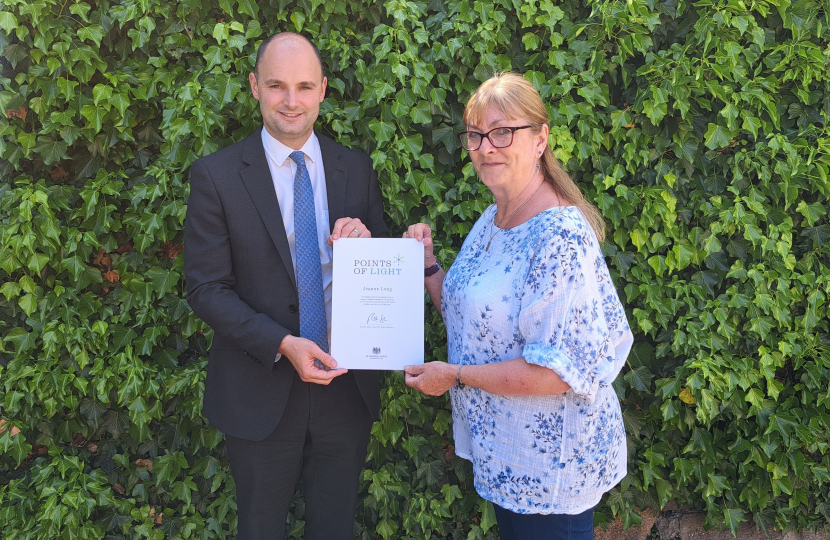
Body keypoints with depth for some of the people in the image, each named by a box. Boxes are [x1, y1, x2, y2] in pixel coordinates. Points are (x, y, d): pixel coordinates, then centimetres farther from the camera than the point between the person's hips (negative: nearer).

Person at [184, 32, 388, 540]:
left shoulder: (356, 169, 1)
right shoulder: (216, 175, -8)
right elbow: (207, 289, -9)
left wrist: (365, 242, -17)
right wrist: (282, 344, -21)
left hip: (346, 385, 3)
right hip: (261, 392, -2)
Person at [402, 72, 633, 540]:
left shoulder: (560, 237, -25)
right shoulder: (490, 220, 5)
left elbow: (560, 370, -28)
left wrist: (455, 375, -20)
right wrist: (427, 265, 0)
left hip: (551, 462, -9)